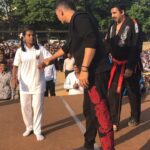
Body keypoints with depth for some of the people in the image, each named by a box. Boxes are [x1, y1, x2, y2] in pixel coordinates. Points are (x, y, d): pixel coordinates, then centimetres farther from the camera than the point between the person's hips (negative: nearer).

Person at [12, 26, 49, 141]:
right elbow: (15, 66, 0)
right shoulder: (20, 51, -1)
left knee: (37, 107, 2)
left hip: (38, 83, -1)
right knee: (25, 107, 10)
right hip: (25, 83, 2)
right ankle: (29, 127, 30)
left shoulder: (40, 48, -3)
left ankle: (37, 131, 13)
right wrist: (14, 78, -16)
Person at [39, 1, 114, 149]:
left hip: (96, 73, -10)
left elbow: (91, 42, -24)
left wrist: (84, 69, -25)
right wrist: (50, 59, 45)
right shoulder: (75, 23, 23)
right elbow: (67, 47, 36)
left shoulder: (80, 18, -9)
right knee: (89, 110, 17)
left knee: (100, 112, -7)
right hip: (91, 73, 10)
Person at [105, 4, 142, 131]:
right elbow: (108, 45, 9)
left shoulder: (132, 24, -12)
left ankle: (135, 118, 29)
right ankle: (114, 122, 8)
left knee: (133, 92, 10)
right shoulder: (112, 27, 6)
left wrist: (130, 67, -21)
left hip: (130, 65, -5)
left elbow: (136, 47, -17)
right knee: (113, 92, 1)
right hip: (116, 65, 5)